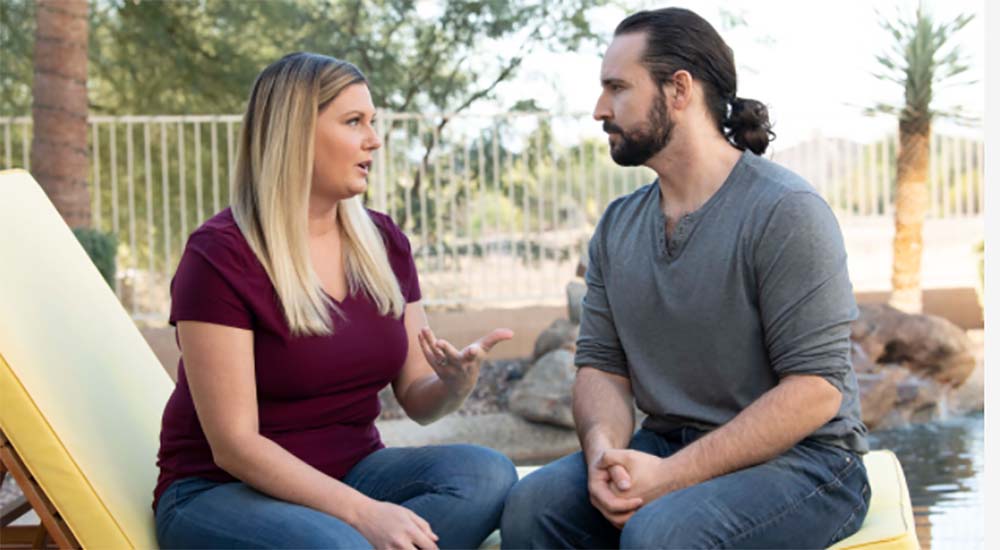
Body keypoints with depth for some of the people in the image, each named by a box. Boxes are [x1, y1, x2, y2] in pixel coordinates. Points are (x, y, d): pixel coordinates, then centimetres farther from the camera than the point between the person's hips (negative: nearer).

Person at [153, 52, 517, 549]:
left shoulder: (384, 243, 5)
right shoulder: (220, 254, -15)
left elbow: (417, 400, 7)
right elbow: (234, 444, -19)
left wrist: (455, 385, -18)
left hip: (351, 473, 7)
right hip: (224, 490, -6)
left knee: (488, 474, -22)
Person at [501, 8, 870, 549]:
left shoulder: (784, 212, -13)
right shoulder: (617, 225, 9)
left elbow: (815, 389, -18)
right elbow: (600, 364, 9)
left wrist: (672, 475, -22)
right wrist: (603, 450, -15)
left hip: (799, 458, -6)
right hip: (668, 445, 6)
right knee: (532, 505, -19)